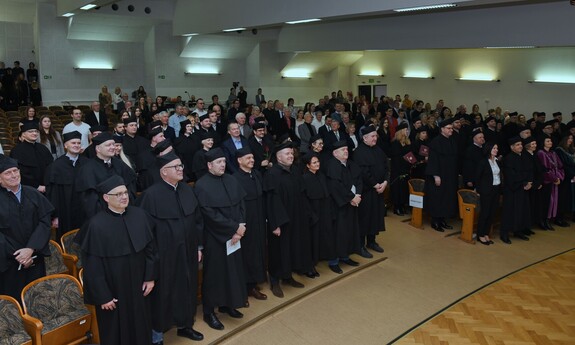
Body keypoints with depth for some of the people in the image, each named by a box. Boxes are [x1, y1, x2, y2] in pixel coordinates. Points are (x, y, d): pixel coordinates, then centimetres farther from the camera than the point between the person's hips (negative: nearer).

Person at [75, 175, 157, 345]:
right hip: (113, 290, -4)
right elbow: (92, 267, -14)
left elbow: (150, 248, 3)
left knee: (140, 327, 19)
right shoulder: (96, 225, -18)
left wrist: (150, 277, 1)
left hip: (138, 285, 4)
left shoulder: (140, 215, -5)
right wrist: (103, 296, -12)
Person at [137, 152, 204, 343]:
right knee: (163, 293, 9)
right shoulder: (151, 195, -17)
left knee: (186, 289, 18)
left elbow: (198, 220, 9)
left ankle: (185, 325, 39)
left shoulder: (187, 190, 2)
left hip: (187, 252, 6)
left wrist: (198, 245, 9)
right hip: (164, 254, -6)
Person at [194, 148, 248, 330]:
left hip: (234, 236, 6)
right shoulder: (202, 185, -15)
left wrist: (239, 229, -10)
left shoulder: (231, 180, 4)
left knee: (233, 270, 14)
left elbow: (241, 205, 4)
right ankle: (209, 312, 20)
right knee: (214, 273, 5)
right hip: (214, 238, -6)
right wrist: (235, 227, -17)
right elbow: (210, 214, -20)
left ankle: (227, 304, 32)